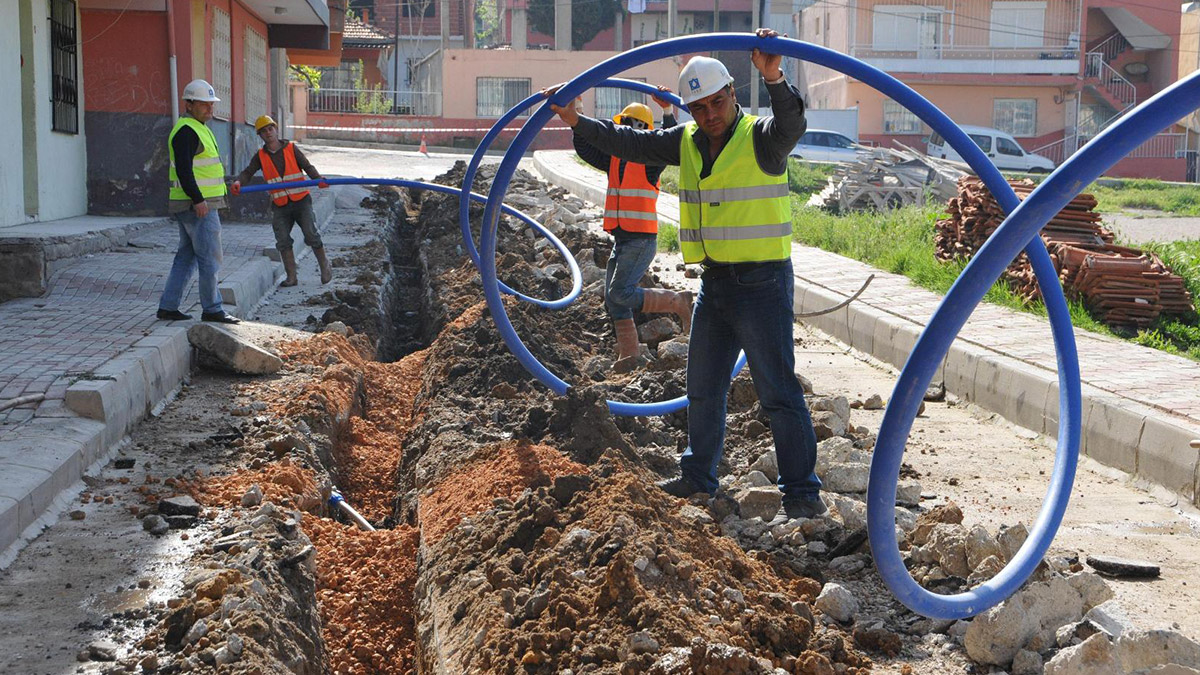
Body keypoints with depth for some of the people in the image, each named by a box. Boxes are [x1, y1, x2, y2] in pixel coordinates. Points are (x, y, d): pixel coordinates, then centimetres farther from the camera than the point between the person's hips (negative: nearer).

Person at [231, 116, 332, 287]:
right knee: (283, 241, -3)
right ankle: (291, 277, 4)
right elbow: (248, 172, -4)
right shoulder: (261, 155, 5)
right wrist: (238, 182, -26)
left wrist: (318, 179, -26)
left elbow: (307, 166, -6)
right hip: (280, 206, 2)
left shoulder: (291, 148, 0)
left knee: (311, 235, -8)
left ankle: (325, 267, 11)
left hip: (301, 200, -2)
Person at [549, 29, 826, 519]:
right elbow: (630, 143, 15)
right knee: (703, 388, 18)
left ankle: (802, 491, 1)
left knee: (778, 392, -6)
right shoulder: (686, 143, 8)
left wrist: (774, 80, -49)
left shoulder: (760, 137, -11)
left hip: (762, 282, -7)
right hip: (714, 282, 7)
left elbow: (791, 125, -31)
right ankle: (698, 476, 33)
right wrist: (576, 121, 9)